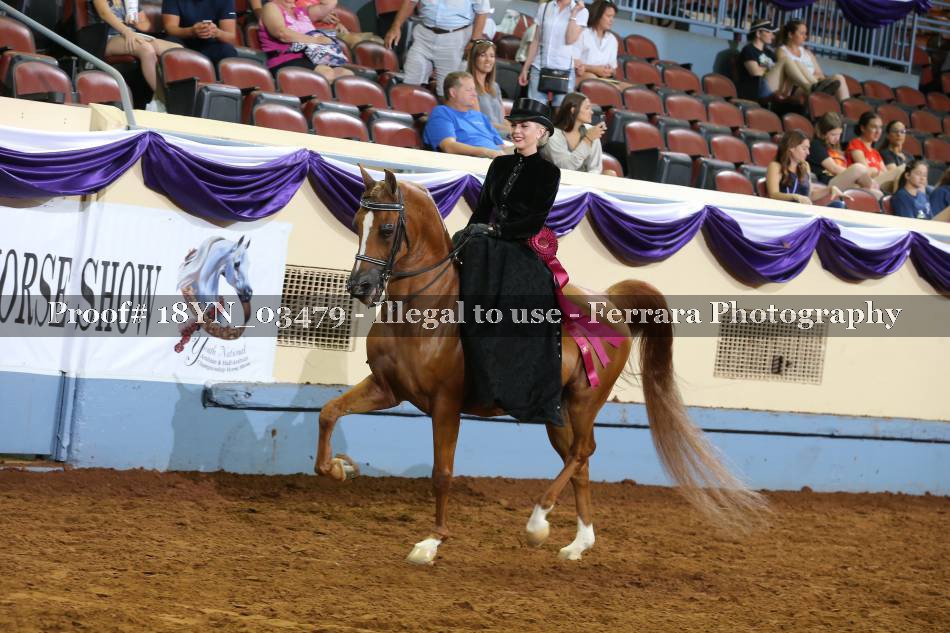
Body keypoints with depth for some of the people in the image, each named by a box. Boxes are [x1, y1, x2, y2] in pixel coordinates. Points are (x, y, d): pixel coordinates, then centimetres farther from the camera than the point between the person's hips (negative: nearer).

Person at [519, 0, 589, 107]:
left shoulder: (581, 11, 3)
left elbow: (570, 39, -10)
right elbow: (536, 41, 12)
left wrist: (574, 13, -10)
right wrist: (525, 68, 9)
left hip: (563, 70, -2)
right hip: (539, 68, 2)